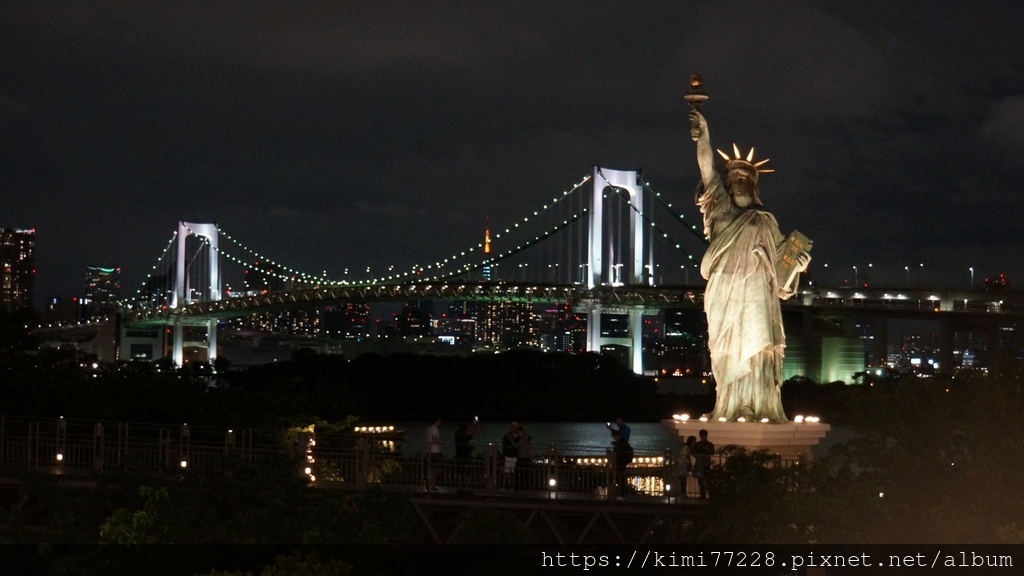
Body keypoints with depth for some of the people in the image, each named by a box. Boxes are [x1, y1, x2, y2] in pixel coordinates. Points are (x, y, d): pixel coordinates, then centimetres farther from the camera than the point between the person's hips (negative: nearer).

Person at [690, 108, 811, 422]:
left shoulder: (765, 222, 16)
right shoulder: (722, 211, 14)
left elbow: (781, 258, 12)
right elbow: (707, 169, 3)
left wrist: (797, 265, -9)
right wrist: (704, 135, -6)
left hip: (755, 296, 0)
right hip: (724, 296, 0)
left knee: (756, 348, -10)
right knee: (727, 353, -3)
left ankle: (761, 409, -14)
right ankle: (729, 409, -4)